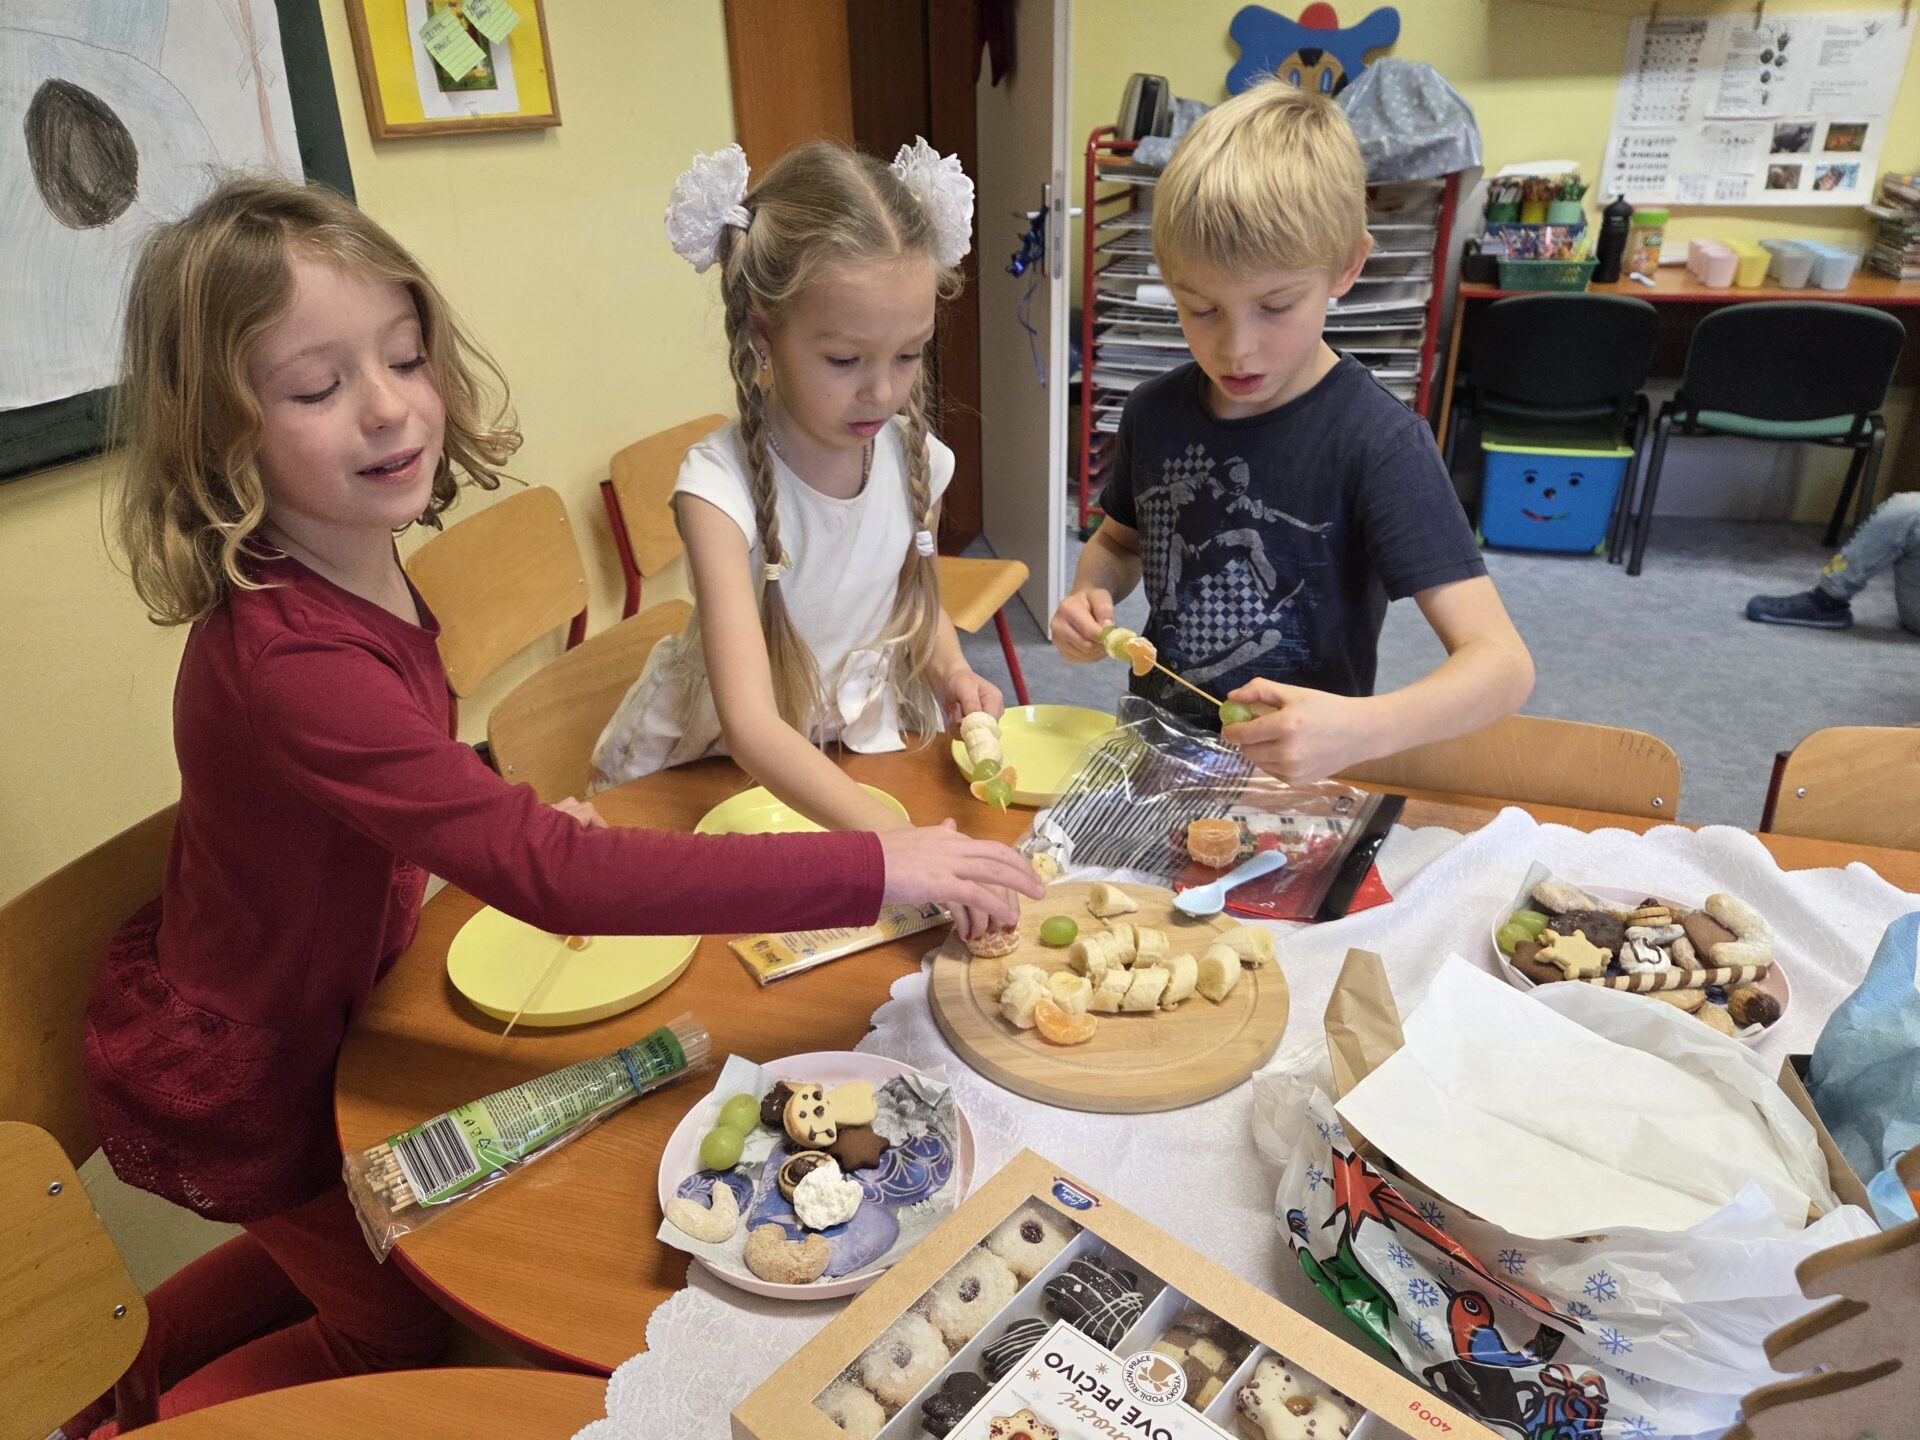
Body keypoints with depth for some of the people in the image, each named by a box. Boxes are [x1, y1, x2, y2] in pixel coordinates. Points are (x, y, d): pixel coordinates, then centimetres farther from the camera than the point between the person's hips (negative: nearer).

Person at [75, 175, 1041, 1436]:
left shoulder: (361, 570, -11)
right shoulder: (281, 656, -39)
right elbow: (548, 874, -46)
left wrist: (510, 821, -12)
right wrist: (872, 870, -48)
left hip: (293, 1009, 7)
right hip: (235, 1081, -7)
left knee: (352, 1248, 30)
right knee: (402, 1328, 16)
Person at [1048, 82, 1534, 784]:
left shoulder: (1377, 441, -16)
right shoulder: (1156, 411, 0)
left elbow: (1501, 662, -20)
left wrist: (1363, 729, -38)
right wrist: (1090, 597, -3)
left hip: (1301, 785, -3)